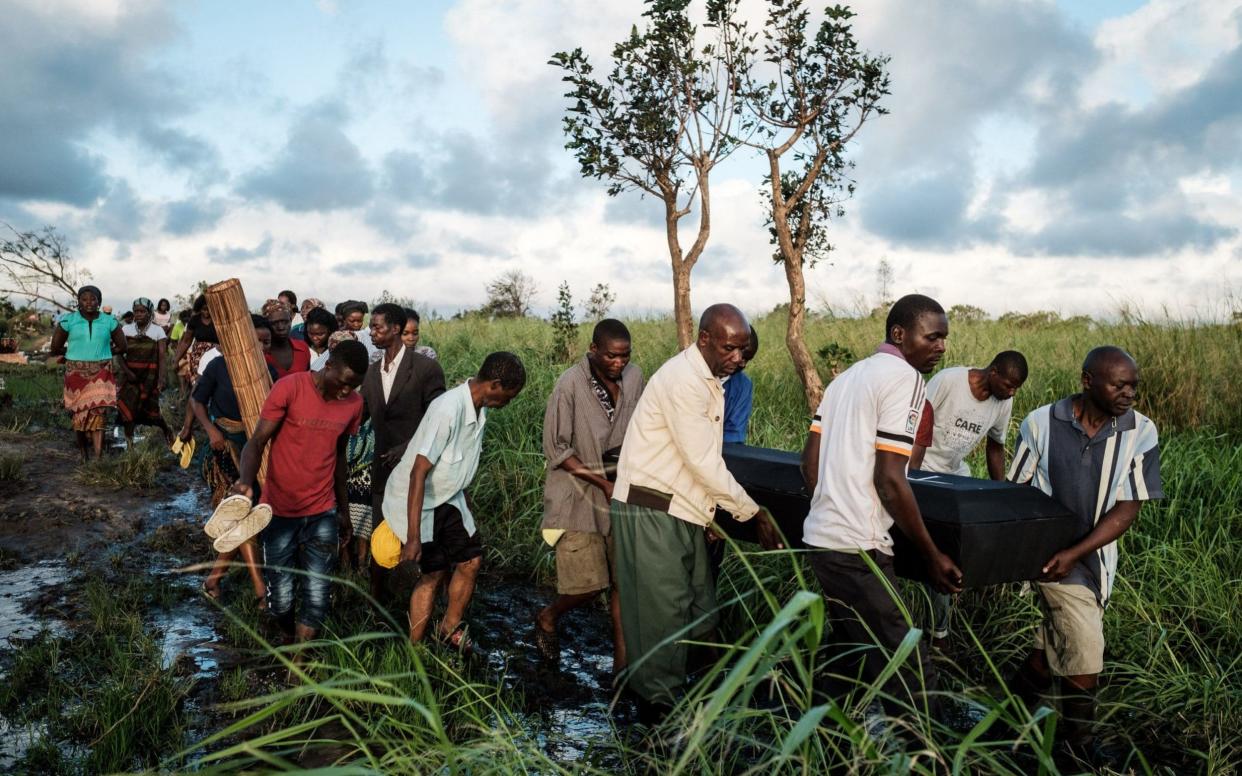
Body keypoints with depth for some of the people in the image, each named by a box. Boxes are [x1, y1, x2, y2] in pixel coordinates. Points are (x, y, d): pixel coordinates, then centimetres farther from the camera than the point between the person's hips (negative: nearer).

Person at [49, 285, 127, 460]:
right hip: (76, 373, 1)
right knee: (79, 413, 7)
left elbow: (122, 347, 12)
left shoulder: (109, 321, 3)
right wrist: (75, 354, 11)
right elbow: (55, 349, 7)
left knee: (98, 412, -12)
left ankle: (98, 457, -16)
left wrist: (101, 352, 10)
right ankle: (83, 454, 22)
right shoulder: (68, 321, 1)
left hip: (101, 373, -1)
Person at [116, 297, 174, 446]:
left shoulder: (157, 331, -2)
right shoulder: (126, 329, 3)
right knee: (127, 407, -5)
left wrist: (161, 378, -15)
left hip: (150, 376, -2)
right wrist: (127, 371, -16)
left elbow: (162, 356, -7)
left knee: (150, 408, 3)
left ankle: (167, 431, 31)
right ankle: (129, 442, 3)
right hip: (130, 374, 2)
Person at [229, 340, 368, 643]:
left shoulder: (354, 404, 1)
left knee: (317, 597, 0)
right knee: (281, 596, 7)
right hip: (280, 512, -3)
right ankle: (289, 642, 37)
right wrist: (246, 480, -35)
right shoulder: (289, 388, -14)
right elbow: (257, 441, -15)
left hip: (322, 514, 3)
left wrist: (344, 510, 19)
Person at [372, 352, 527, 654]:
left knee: (471, 559, 8)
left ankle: (450, 629, 27)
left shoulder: (478, 410, -4)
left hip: (448, 497, 8)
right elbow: (418, 473, -30)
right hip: (415, 501, -8)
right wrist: (413, 536, -30)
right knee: (435, 572, -1)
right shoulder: (448, 410, -30)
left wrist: (465, 503, 23)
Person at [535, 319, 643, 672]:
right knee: (589, 585, -5)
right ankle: (547, 618, 27)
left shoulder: (634, 377, -1)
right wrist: (604, 484, -16)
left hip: (623, 491, 5)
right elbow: (556, 450, -12)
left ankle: (623, 657, 17)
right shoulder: (570, 384, -15)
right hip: (580, 494, -4)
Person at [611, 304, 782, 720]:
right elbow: (705, 463, -20)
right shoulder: (682, 381, -20)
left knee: (697, 607, 12)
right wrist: (753, 512, -11)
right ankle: (659, 703, 12)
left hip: (682, 509, 9)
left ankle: (681, 692, 23)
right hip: (651, 510, -9)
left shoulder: (709, 379, 11)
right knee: (663, 610, -2)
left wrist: (713, 510, 13)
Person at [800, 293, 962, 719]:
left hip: (821, 535, 10)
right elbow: (890, 481, -17)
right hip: (858, 547, -10)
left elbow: (810, 459, 16)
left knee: (851, 658, 22)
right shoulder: (905, 379, -10)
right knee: (910, 676, -4)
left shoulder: (847, 376, 16)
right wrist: (932, 555, -9)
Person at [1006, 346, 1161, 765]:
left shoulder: (1141, 433, -9)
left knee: (1055, 646, 17)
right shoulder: (1041, 424, -13)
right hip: (1049, 552, -3)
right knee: (1085, 653, -3)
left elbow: (1127, 509, -11)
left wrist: (1074, 553, -20)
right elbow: (1016, 491, -3)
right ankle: (1080, 742, 22)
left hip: (1094, 554, 3)